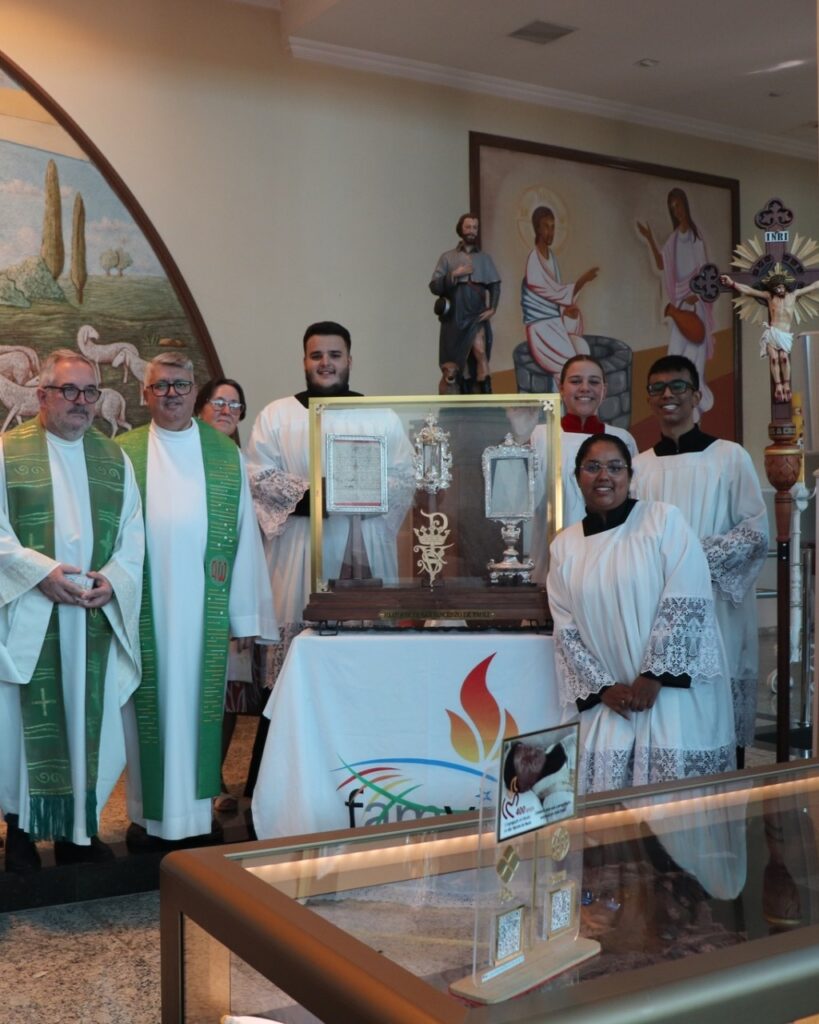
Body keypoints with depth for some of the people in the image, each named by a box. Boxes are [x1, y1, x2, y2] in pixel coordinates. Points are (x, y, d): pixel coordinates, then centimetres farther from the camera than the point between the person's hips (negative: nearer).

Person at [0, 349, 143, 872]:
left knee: (89, 719, 6)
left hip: (97, 615, 3)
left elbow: (133, 534, 9)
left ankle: (80, 828, 17)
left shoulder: (115, 457, 12)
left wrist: (113, 579, -8)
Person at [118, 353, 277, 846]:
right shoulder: (123, 453, 6)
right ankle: (149, 811, 15)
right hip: (144, 606, 0)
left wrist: (246, 611, 0)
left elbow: (243, 533, 5)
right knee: (150, 704, 4)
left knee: (199, 698, 5)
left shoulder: (226, 456, 7)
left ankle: (195, 806, 17)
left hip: (204, 605, 1)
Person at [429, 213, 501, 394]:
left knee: (480, 351, -21)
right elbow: (434, 286, 2)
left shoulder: (485, 258, 12)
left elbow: (495, 285, 9)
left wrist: (492, 308, -4)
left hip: (477, 314, 0)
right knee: (451, 368, 3)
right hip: (454, 316, 0)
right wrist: (454, 275, -10)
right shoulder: (448, 257, 8)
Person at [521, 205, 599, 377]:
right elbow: (556, 292, -17)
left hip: (557, 322, 8)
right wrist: (582, 280, -21)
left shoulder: (552, 257, 9)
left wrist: (569, 308, -4)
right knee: (568, 362, -23)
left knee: (583, 349, -13)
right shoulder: (534, 262, -18)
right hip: (541, 327, -8)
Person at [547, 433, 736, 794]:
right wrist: (602, 688, -4)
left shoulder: (664, 519, -2)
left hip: (674, 689, -3)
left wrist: (654, 675, -12)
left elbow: (686, 602, -9)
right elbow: (566, 632, 6)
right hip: (608, 702, 3)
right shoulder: (564, 546, 9)